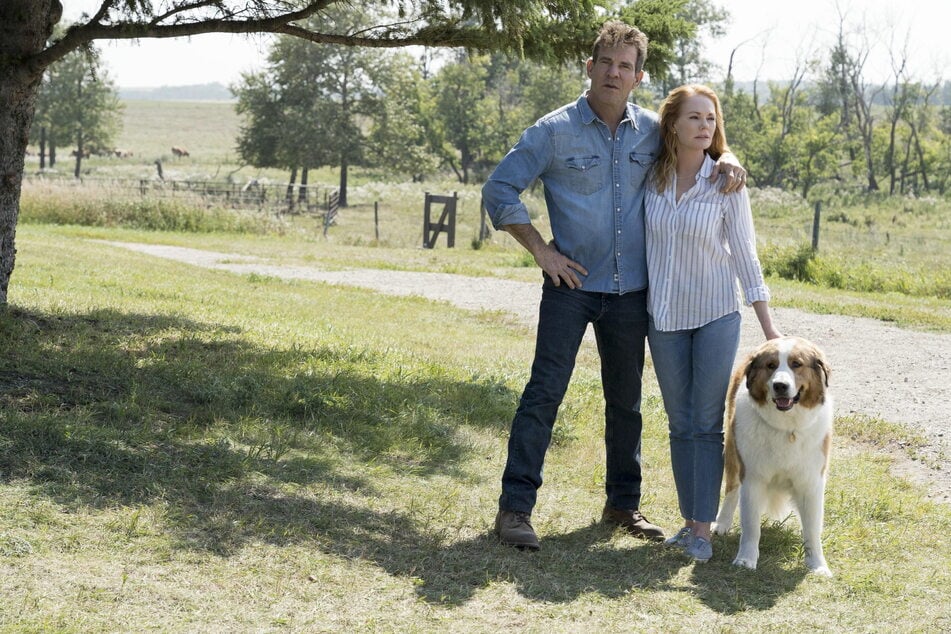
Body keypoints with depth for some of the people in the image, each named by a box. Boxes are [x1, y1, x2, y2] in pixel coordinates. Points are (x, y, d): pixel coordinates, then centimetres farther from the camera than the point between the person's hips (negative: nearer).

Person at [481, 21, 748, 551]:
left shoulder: (653, 131, 5)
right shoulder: (555, 130, -5)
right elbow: (499, 190, -4)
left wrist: (726, 160, -2)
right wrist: (541, 250, -9)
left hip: (631, 290, 4)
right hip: (571, 285, -4)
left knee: (626, 401, 12)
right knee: (544, 392, -8)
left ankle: (624, 503, 26)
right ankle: (516, 506, -5)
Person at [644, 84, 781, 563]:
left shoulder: (727, 183, -8)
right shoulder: (651, 178, -2)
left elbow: (744, 254, -4)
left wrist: (768, 326, -5)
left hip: (716, 315, -3)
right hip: (665, 316, 3)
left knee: (707, 423, -3)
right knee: (680, 425, 8)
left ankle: (703, 529, 0)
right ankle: (689, 519, 16)